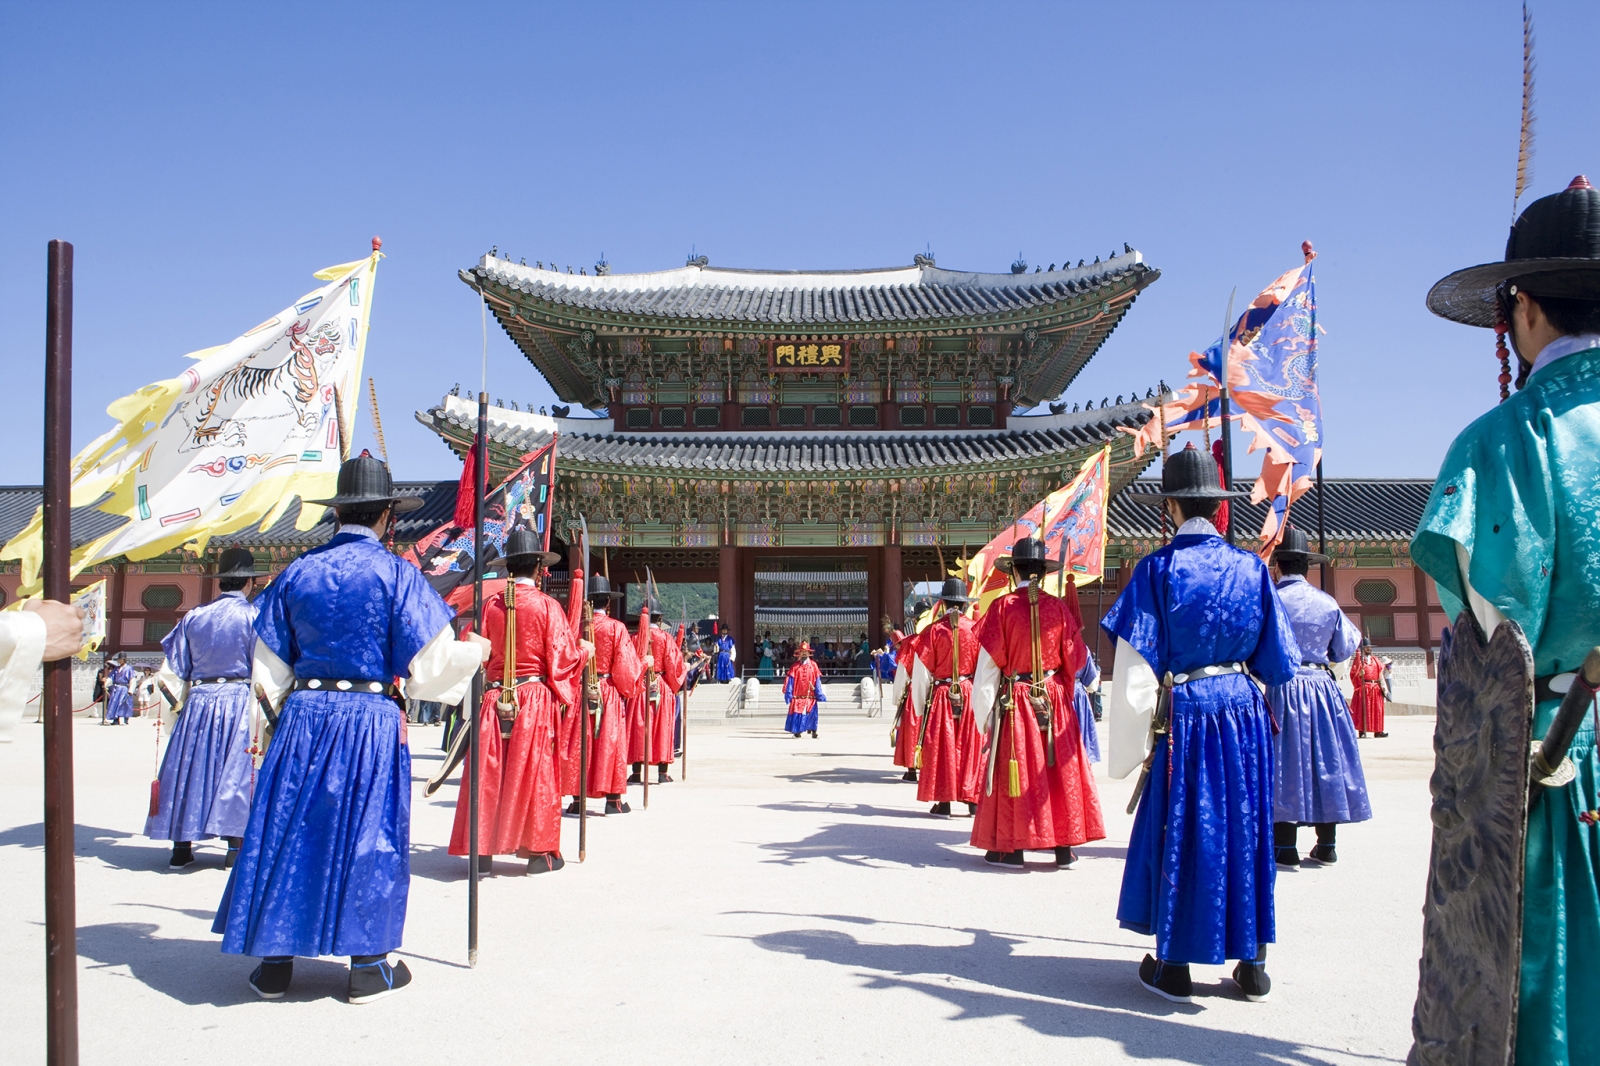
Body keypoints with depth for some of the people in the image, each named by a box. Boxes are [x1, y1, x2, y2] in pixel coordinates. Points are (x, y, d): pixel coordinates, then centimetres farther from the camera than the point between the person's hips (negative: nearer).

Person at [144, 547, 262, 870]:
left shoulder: (193, 617, 7)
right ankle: (235, 848, 3)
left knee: (190, 768, 11)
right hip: (239, 701, -3)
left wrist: (181, 702, 18)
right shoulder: (253, 615, -6)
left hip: (198, 701, 4)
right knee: (238, 771, 3)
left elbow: (175, 669, 9)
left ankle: (181, 848, 16)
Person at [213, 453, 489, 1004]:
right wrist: (474, 651, 10)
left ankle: (274, 963, 21)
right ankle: (368, 965, 15)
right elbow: (430, 664, -9)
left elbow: (268, 672, 8)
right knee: (367, 834, 7)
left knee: (289, 829, 12)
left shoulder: (297, 572, 4)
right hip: (371, 719, -3)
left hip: (303, 716, 3)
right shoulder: (395, 573, -7)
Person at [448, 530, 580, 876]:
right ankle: (539, 851, 11)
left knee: (489, 772, 8)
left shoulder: (490, 605, 2)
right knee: (535, 772, 5)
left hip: (495, 700, 3)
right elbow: (564, 658, -6)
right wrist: (584, 651, 13)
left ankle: (482, 850, 12)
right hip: (536, 699, -3)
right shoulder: (547, 606, -7)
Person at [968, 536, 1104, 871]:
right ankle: (1063, 847, 15)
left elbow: (988, 664, -7)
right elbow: (1075, 659, 4)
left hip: (1014, 701, -2)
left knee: (1016, 770, 4)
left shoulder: (1001, 607, -9)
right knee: (1059, 768, 10)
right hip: (1054, 699, 2)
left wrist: (985, 712, 0)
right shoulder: (1059, 607, -1)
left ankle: (1011, 848, 8)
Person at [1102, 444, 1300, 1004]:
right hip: (1244, 711, 3)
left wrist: (1129, 745, -3)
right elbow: (1280, 660, 7)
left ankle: (1172, 966, 15)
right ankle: (1252, 965, 21)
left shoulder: (1158, 568, -8)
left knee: (1176, 829, 7)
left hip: (1184, 713, -3)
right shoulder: (1251, 566, 2)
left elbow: (1135, 664, -10)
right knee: (1245, 827, 13)